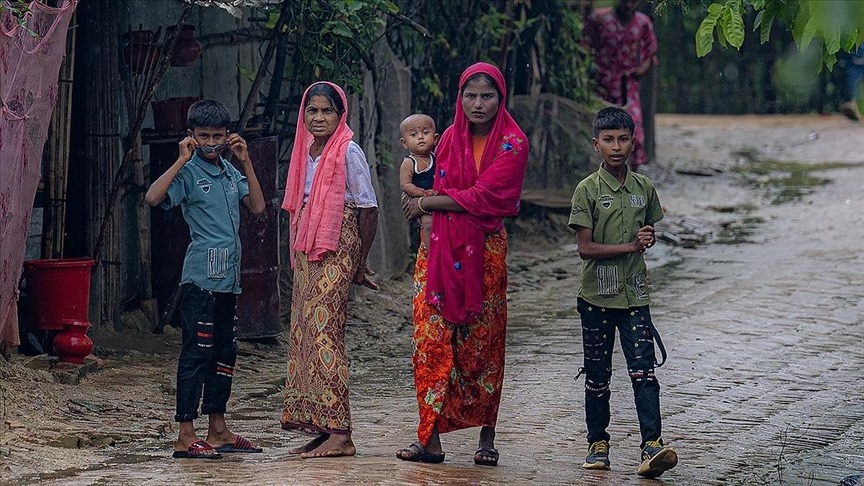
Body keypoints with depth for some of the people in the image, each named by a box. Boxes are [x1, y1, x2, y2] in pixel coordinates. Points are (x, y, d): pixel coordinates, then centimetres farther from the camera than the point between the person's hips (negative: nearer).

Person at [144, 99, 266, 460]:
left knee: (224, 352, 12)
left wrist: (246, 162, 4)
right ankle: (186, 436, -7)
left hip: (228, 277, 8)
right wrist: (181, 160, -21)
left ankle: (217, 430, 20)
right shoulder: (189, 172, -7)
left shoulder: (230, 172, 14)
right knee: (197, 352, -8)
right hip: (200, 277, -8)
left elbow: (257, 206, 9)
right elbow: (153, 197, -22)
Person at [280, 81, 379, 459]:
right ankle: (320, 428, 8)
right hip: (306, 251, 8)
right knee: (304, 334, 5)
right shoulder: (305, 153, 14)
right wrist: (297, 253, 15)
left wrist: (359, 263, -5)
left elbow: (368, 208, -8)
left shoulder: (348, 153, -8)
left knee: (324, 333, -13)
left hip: (336, 249, -8)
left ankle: (339, 433, -14)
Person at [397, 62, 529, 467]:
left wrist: (429, 202, -6)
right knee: (432, 342, -3)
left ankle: (486, 437, 12)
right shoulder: (450, 138, 10)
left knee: (483, 344, 1)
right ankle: (430, 438, -1)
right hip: (440, 249, 4)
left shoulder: (512, 144, -5)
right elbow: (440, 190, 11)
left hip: (484, 252, -4)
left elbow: (484, 196, -14)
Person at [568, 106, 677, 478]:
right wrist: (630, 245, -17)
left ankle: (652, 446, -15)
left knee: (643, 370, -9)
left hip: (634, 295, 2)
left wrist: (648, 238, -3)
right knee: (597, 376, 7)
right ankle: (598, 444, 20)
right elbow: (585, 248, -12)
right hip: (596, 296, -2)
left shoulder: (644, 188, 5)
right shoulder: (588, 190, -6)